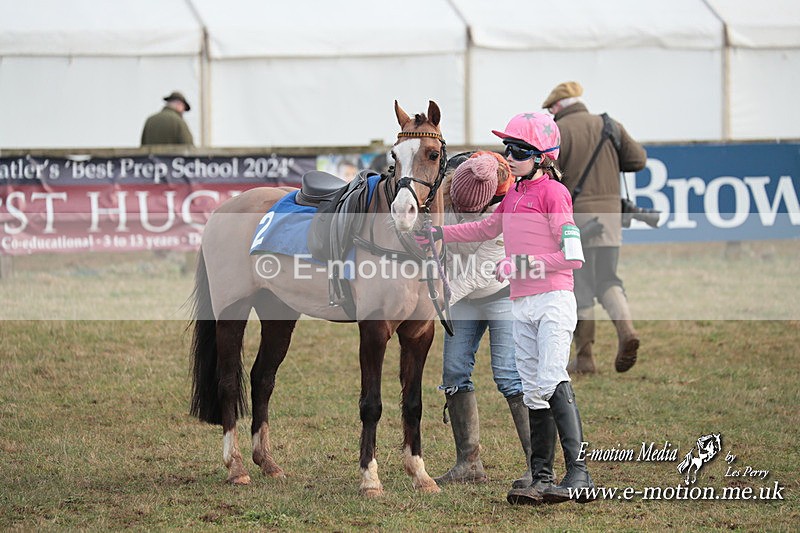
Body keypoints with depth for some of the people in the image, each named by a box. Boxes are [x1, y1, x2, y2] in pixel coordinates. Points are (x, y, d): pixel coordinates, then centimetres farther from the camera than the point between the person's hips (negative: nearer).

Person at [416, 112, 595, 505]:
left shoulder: (552, 192, -7)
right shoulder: (513, 195, 17)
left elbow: (573, 257, -12)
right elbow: (487, 228, 35)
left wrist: (524, 264, -15)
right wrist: (440, 234, 32)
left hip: (553, 300, -8)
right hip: (522, 306, 8)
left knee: (552, 380, -22)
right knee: (532, 393, 7)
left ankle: (578, 475, -28)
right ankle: (541, 479, 9)